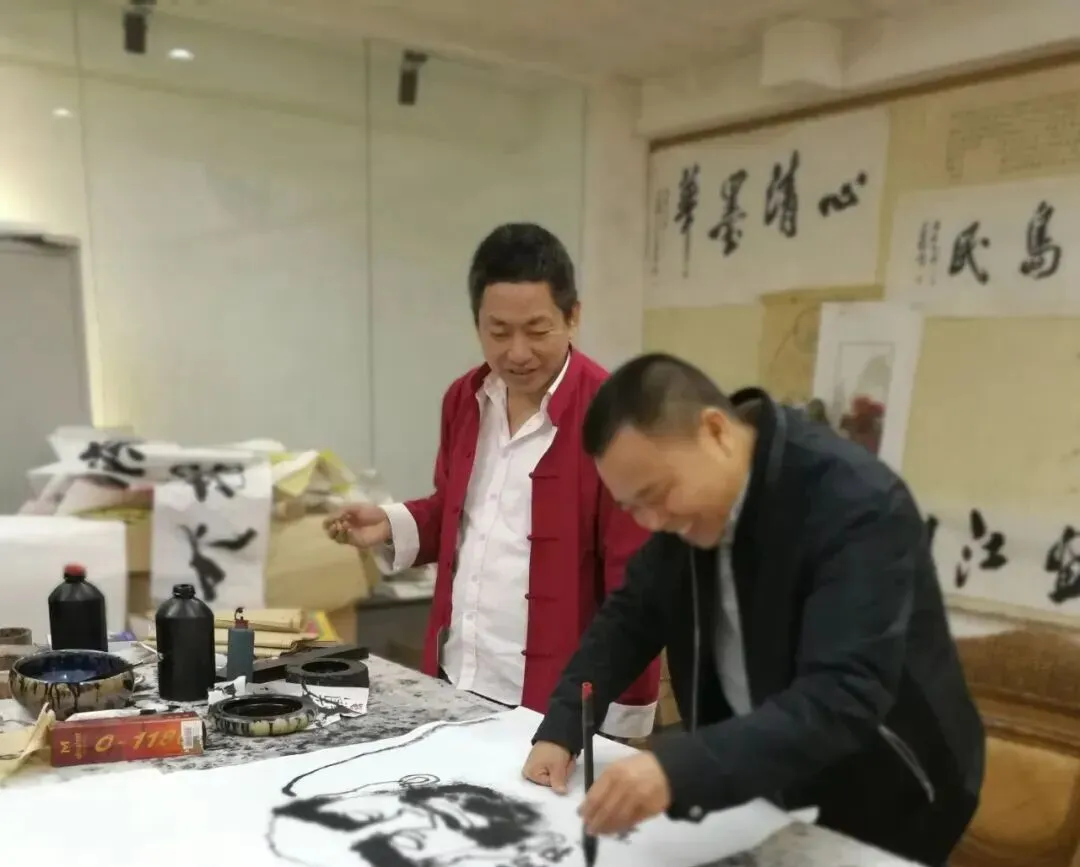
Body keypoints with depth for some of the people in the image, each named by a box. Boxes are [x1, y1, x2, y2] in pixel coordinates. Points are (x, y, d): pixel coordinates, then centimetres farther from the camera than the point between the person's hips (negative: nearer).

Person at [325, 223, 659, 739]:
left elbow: (635, 582, -13)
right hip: (454, 684, 6)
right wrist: (393, 526, 0)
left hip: (555, 702, -6)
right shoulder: (464, 399, 4)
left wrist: (625, 711, -11)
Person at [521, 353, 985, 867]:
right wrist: (561, 727, -12)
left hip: (879, 809, -5)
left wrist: (679, 768, -49)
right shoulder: (685, 497, -7)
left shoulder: (856, 504, -29)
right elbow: (631, 614, 2)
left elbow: (842, 700, -38)